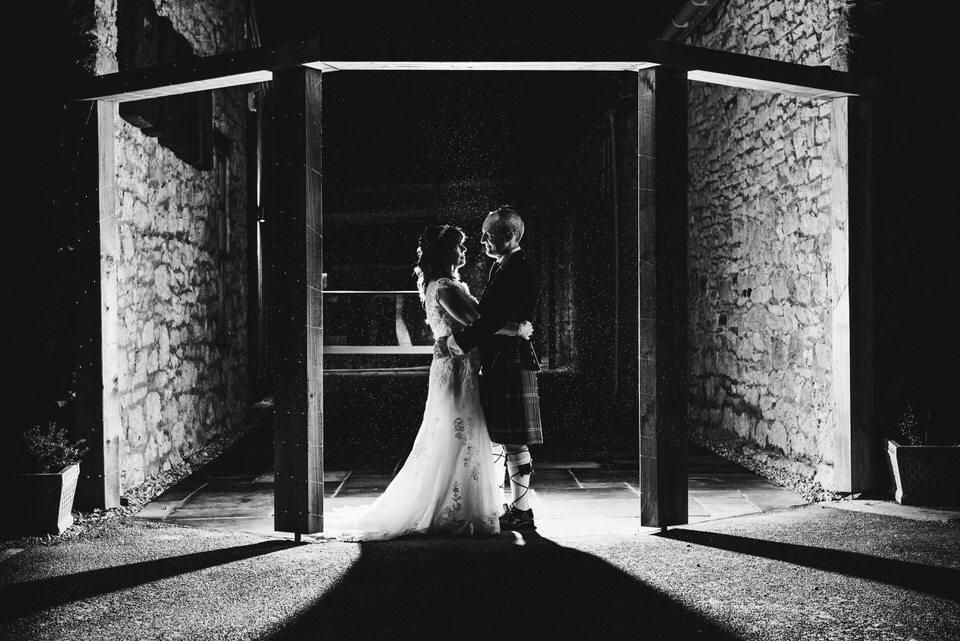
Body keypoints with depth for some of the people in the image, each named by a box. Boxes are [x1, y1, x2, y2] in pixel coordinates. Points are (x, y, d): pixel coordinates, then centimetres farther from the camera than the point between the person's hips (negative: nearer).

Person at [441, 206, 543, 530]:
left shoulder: (522, 272, -14)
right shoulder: (501, 268, 17)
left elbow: (497, 319, -22)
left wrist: (457, 341, -19)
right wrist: (456, 337, 10)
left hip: (512, 364, -10)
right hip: (495, 363, 10)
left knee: (514, 442, -5)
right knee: (510, 442, 13)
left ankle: (521, 510, 1)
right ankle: (516, 507, 20)